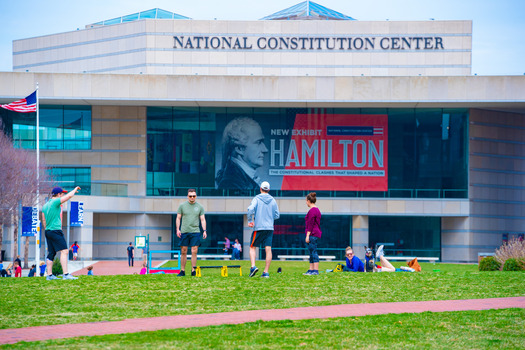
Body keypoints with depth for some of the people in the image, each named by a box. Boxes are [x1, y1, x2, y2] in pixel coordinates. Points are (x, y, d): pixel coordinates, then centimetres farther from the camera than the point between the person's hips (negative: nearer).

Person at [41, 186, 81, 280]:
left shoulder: (45, 206, 16)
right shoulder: (55, 202, -8)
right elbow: (69, 196, -10)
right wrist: (75, 189, 8)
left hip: (48, 231, 9)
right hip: (56, 230, -9)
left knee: (51, 253, 11)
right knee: (64, 251, -12)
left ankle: (49, 275, 10)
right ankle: (66, 274, -21)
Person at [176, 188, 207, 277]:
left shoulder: (200, 207, 8)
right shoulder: (182, 206, 6)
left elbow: (202, 220, 9)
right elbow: (178, 218, 7)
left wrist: (204, 230, -1)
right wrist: (178, 229, -4)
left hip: (195, 232, 0)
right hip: (184, 232, 0)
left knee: (194, 251, -7)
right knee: (183, 252, 2)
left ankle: (193, 270, -2)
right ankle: (182, 271, 8)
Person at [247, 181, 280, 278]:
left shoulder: (257, 199, -2)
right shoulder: (273, 200, 8)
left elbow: (251, 209, -18)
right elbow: (277, 215, 10)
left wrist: (250, 221, -9)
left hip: (258, 227, -3)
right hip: (269, 228, 3)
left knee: (252, 247, 8)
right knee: (268, 249, 0)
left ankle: (253, 266, -13)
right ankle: (266, 272, -4)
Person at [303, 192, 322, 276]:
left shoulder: (312, 211, -13)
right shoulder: (317, 210, 18)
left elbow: (310, 225, -17)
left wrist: (307, 236, -17)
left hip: (312, 234, -10)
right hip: (316, 234, 10)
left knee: (313, 252, -11)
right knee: (312, 252, 12)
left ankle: (315, 270, -13)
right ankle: (311, 270, 14)